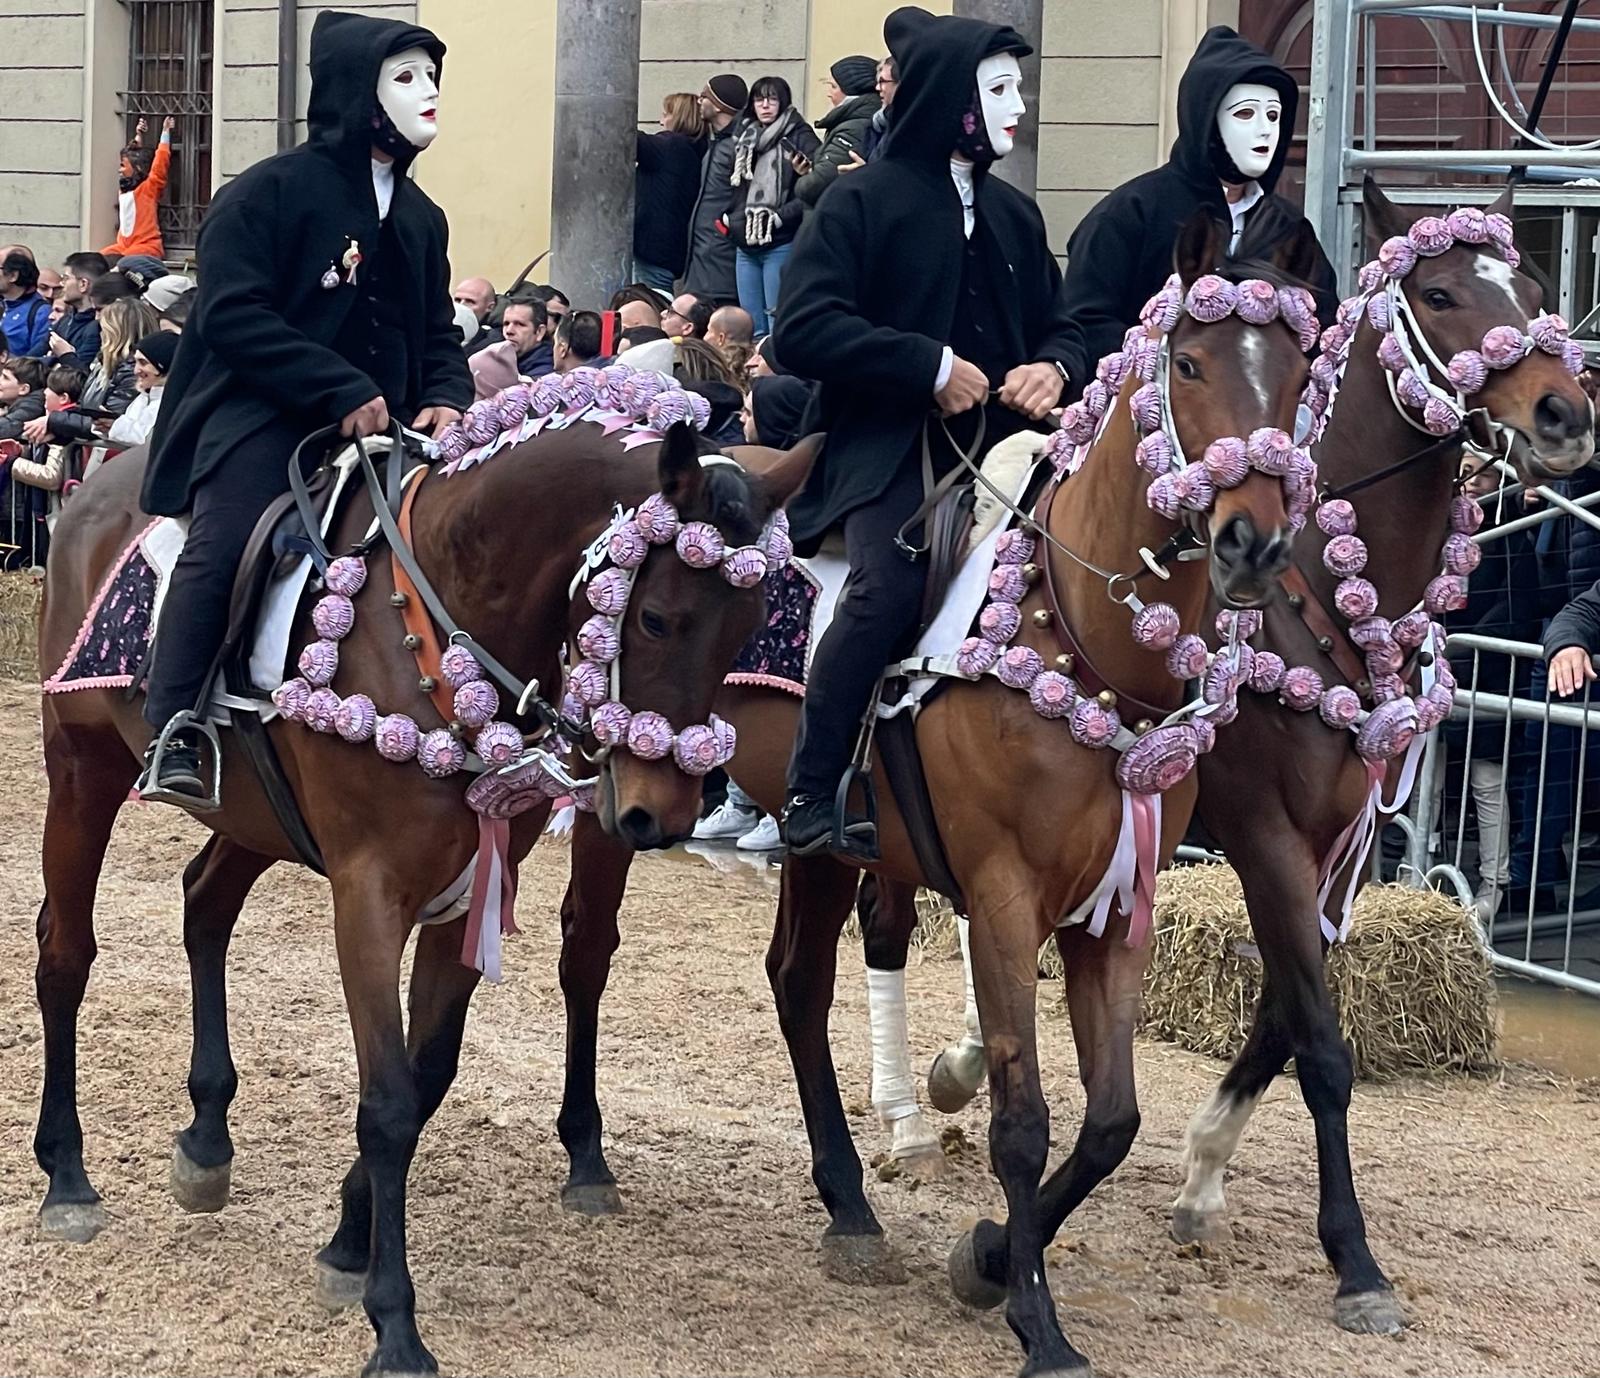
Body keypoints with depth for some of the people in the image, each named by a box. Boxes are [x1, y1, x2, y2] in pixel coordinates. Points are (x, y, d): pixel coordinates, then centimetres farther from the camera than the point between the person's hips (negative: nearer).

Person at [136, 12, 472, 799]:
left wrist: (445, 399, -2)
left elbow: (439, 334, 23)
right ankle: (172, 740, -29)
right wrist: (340, 389, -21)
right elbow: (231, 315, -13)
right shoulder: (272, 190, -4)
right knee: (225, 542, -29)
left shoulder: (422, 219, 18)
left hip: (376, 429, 7)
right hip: (260, 414, -7)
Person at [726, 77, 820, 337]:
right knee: (751, 328, 11)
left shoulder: (799, 138, -5)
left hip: (781, 245, -7)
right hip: (745, 244, 7)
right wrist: (731, 217, 11)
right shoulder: (745, 138, 17)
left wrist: (781, 216, -18)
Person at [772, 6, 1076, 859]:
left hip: (992, 448, 7)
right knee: (891, 586, -30)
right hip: (888, 448, -6)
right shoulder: (864, 202, -2)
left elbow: (1055, 327, 27)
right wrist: (931, 366, -16)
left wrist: (1051, 368, 2)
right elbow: (802, 330, -12)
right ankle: (808, 800, -19)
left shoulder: (1014, 214, 17)